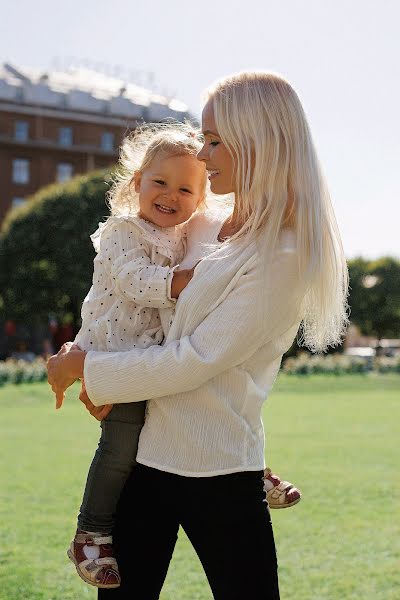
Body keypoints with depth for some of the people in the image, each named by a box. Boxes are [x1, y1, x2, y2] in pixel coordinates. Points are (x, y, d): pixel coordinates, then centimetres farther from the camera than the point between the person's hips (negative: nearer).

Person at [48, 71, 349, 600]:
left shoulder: (283, 256, -13)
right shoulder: (200, 228, 9)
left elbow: (195, 361, -17)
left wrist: (83, 368, -8)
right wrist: (105, 379, 7)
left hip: (218, 474, -6)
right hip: (145, 455, 7)